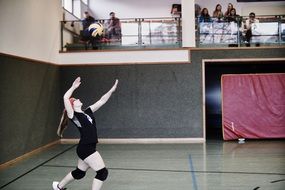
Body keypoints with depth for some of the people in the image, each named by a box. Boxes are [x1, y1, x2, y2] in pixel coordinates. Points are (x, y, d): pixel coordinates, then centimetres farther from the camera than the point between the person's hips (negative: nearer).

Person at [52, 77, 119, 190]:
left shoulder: (88, 112, 12)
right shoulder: (73, 115, -8)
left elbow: (102, 101, 10)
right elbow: (65, 98, -22)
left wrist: (112, 90, 4)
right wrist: (74, 87, -12)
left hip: (88, 148, 8)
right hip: (85, 148, -8)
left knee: (79, 172, 22)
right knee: (102, 172, -7)